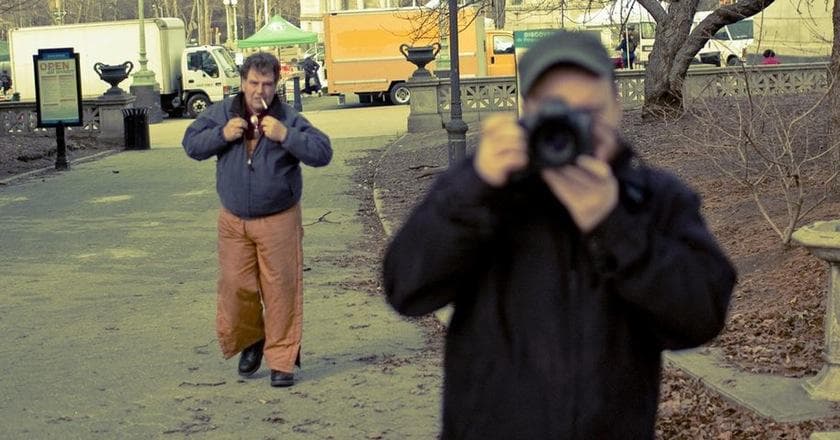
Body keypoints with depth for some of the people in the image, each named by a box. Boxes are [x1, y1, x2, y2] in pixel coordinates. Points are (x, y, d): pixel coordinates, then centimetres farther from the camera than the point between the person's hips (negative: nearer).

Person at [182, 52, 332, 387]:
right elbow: (191, 144, 8)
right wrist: (222, 135, -10)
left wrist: (285, 136, -23)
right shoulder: (221, 113, 3)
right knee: (235, 286, 5)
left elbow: (323, 153, -11)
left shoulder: (288, 118, -5)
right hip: (233, 221, 3)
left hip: (279, 221, -2)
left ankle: (282, 360, 9)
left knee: (281, 290, -2)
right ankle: (251, 341, 31)